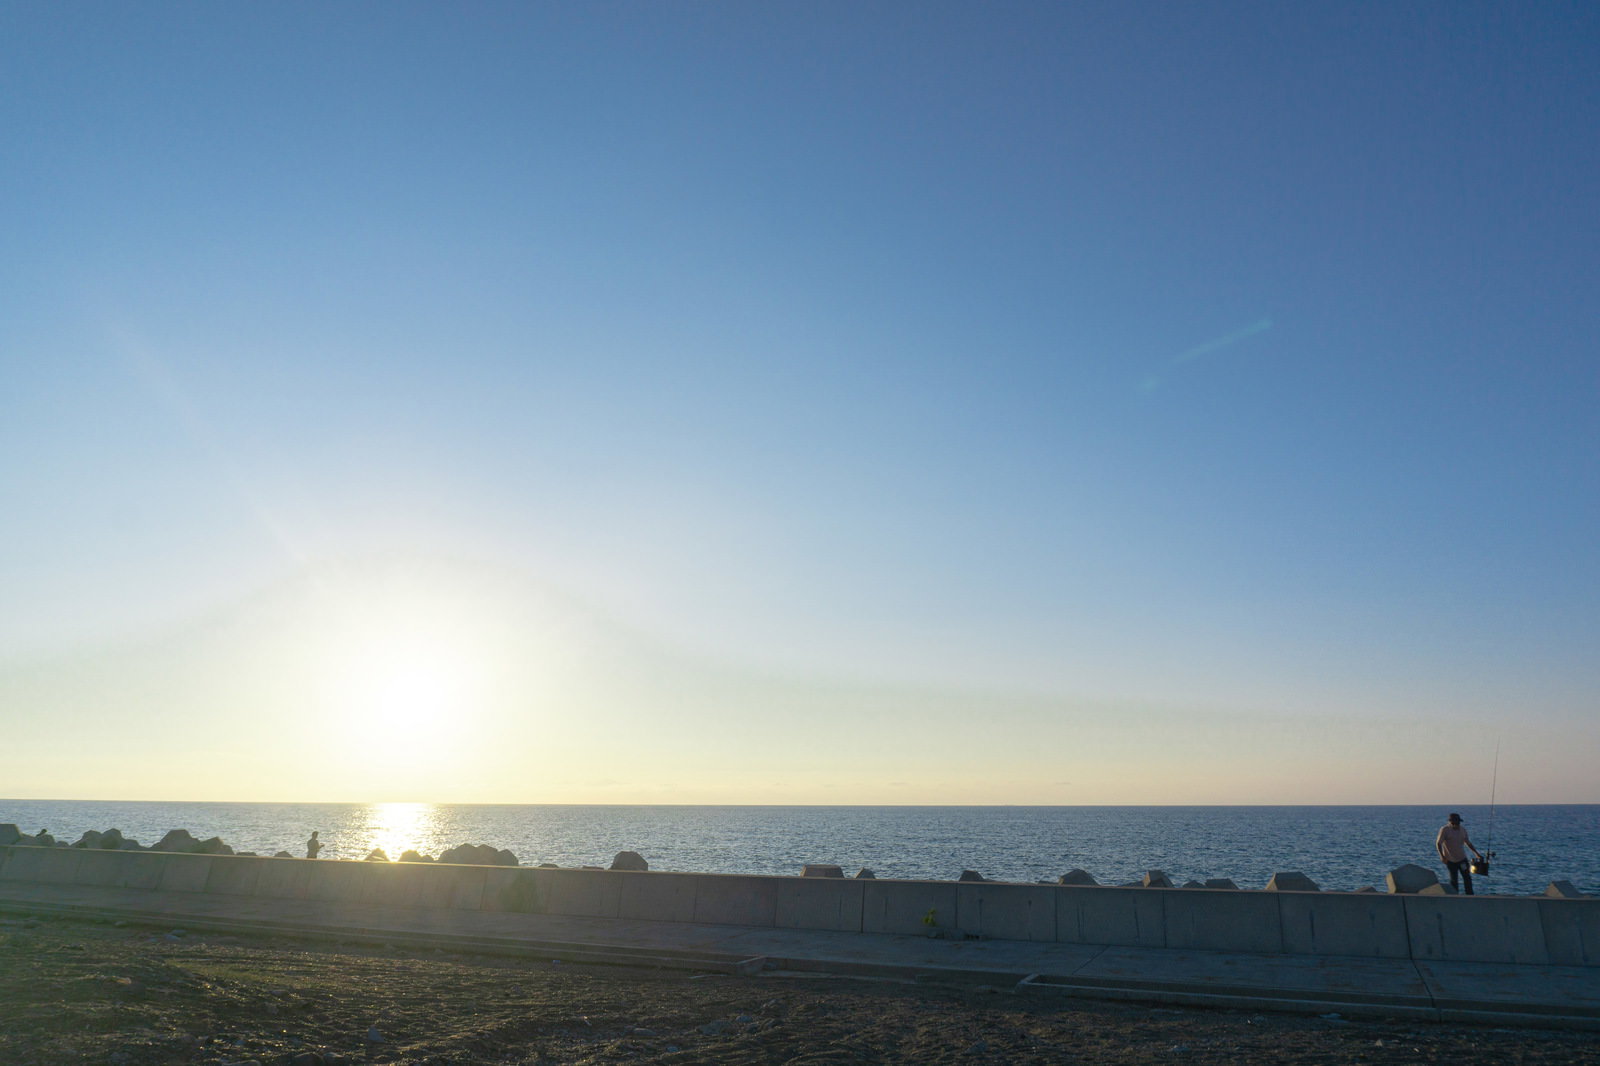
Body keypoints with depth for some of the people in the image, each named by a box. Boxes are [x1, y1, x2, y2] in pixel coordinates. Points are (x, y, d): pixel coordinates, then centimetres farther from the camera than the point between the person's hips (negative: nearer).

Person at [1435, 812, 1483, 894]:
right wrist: (1442, 856, -24)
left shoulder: (1463, 829, 4)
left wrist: (1476, 853, 16)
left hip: (1462, 859, 4)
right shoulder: (1445, 830, -13)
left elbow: (1468, 843, 17)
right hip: (1450, 860, -4)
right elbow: (1438, 843, -14)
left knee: (1467, 878, 3)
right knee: (1453, 880, 4)